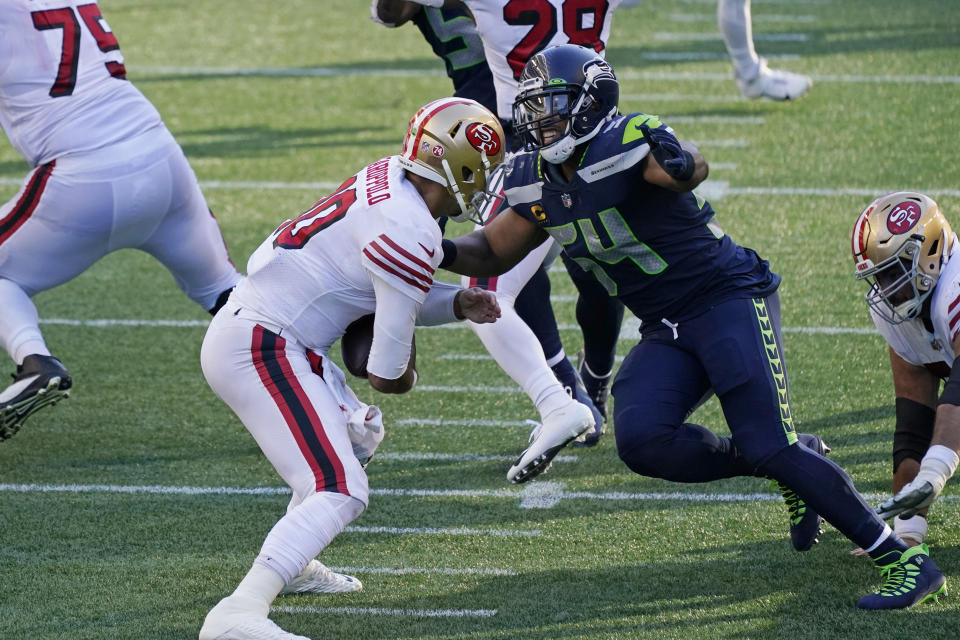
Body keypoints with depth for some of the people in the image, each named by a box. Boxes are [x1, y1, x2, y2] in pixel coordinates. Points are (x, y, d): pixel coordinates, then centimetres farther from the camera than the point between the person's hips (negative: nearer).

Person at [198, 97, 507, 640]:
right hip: (262, 349, -10)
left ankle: (290, 566, 40)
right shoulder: (409, 235, -19)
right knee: (340, 492, -18)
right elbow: (388, 375, -10)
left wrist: (458, 304, 7)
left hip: (244, 327, 10)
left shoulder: (390, 178, 8)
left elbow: (397, 295, 24)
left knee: (360, 434, 30)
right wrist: (405, 375, 13)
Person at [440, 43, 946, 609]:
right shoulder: (537, 181, 4)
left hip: (729, 297, -8)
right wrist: (442, 253, -5)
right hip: (667, 329, 8)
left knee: (770, 446, -19)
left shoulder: (627, 143, -21)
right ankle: (795, 464, 3)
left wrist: (679, 164, -66)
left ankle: (906, 560, -10)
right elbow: (494, 252, 16)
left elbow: (692, 168, -42)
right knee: (642, 441, -16)